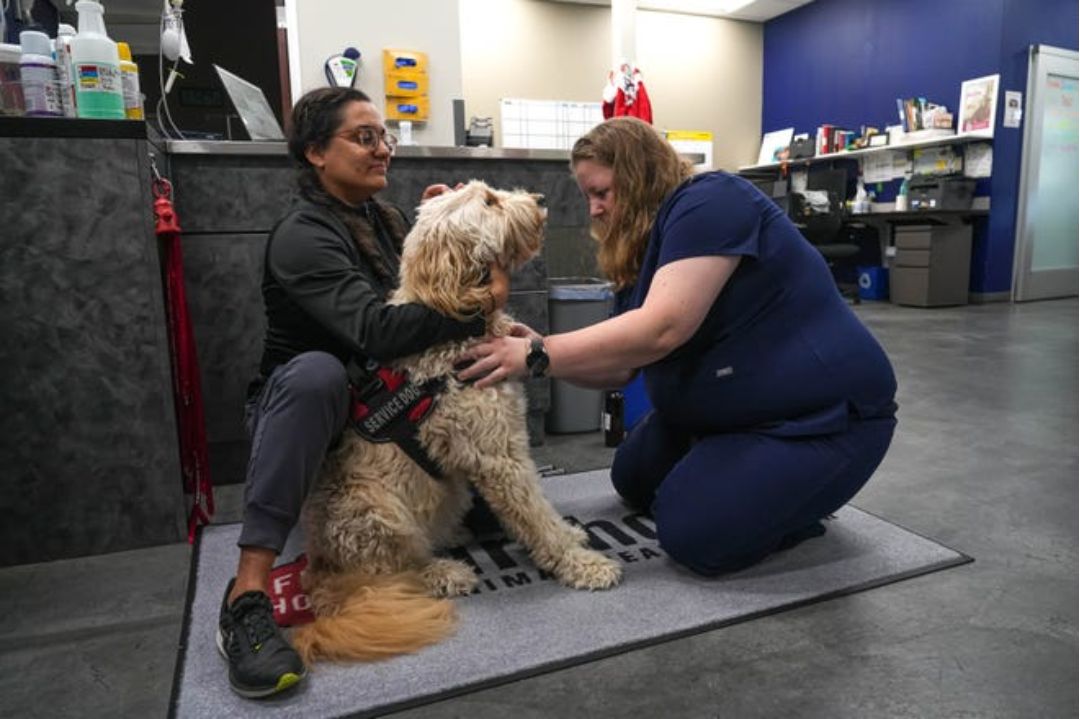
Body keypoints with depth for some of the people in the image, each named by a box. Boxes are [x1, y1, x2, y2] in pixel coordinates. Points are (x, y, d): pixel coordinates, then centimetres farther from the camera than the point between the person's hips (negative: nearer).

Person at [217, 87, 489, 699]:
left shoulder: (384, 218, 7)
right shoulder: (302, 237, -20)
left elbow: (427, 293, 8)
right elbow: (376, 329, -36)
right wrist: (478, 312, -32)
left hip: (376, 403, 7)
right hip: (298, 402, -7)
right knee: (316, 370, -42)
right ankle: (248, 591, -42)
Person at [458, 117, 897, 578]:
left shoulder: (710, 203, -20)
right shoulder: (641, 252, 8)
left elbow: (661, 329, -34)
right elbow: (619, 368, 2)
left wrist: (539, 356, -31)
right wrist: (540, 348, -13)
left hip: (821, 412, -9)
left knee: (692, 533, -18)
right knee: (634, 482, 14)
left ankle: (806, 497, 6)